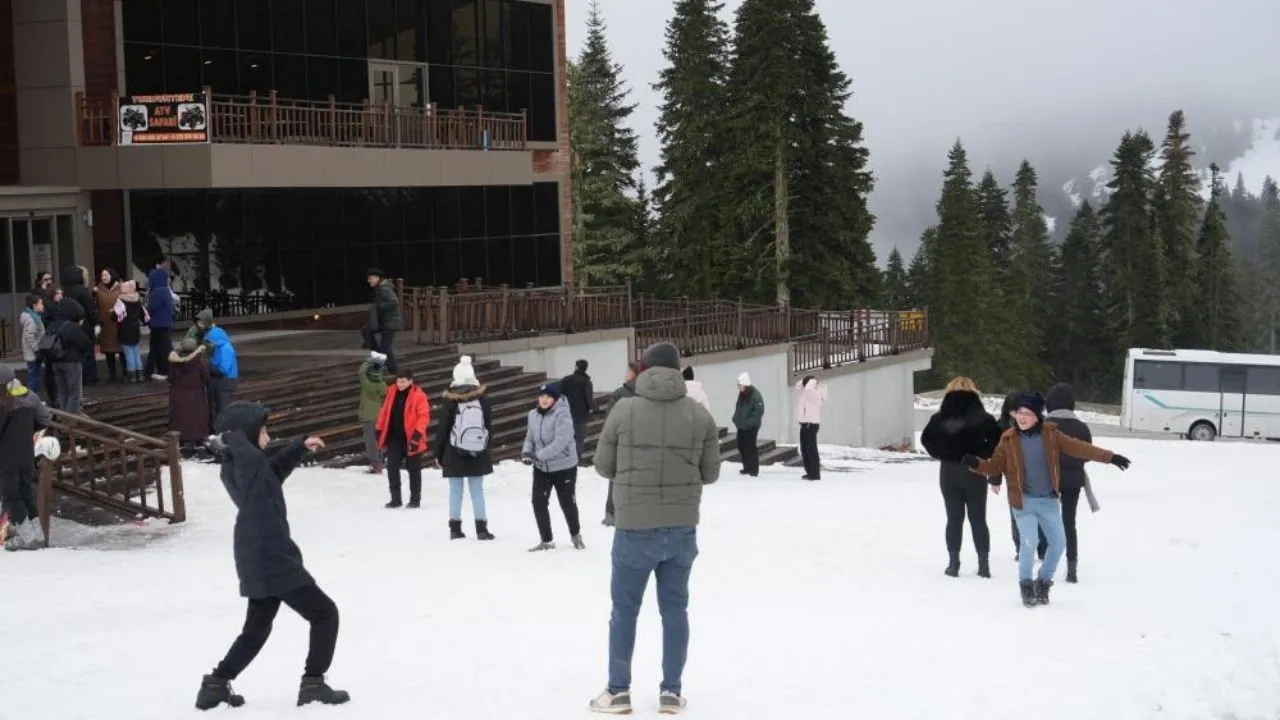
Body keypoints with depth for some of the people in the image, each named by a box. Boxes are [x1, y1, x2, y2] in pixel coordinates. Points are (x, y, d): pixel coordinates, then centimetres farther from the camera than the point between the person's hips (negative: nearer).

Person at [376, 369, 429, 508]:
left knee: (413, 469, 7)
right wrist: (380, 431, 12)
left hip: (411, 439, -5)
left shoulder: (418, 396, -11)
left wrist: (418, 433, -25)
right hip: (394, 438, 5)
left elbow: (424, 416, -16)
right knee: (392, 467, 3)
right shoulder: (392, 393, 6)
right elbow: (385, 412, 13)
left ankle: (415, 499, 17)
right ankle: (395, 498, 13)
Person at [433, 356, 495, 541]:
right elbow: (488, 425, 5)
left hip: (454, 454, -2)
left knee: (455, 491, 6)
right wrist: (484, 447, 16)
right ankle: (481, 528, 5)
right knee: (477, 490, 7)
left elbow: (443, 428, -5)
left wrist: (438, 453, 3)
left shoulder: (451, 400, -8)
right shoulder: (482, 399, -1)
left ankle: (455, 528, 8)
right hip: (478, 454, 2)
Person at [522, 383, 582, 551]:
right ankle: (546, 540, 16)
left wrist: (538, 455, -31)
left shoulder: (562, 414, -20)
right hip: (541, 467, 5)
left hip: (564, 466, -5)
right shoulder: (533, 415, 0)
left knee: (567, 503, 8)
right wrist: (526, 452, -12)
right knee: (538, 503, 1)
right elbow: (530, 438, 10)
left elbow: (560, 442, -27)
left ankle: (576, 535, 33)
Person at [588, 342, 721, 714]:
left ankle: (618, 691, 17)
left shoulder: (624, 411, -9)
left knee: (624, 609, 11)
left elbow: (603, 466, 0)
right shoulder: (700, 414, -3)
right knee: (675, 608, 13)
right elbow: (710, 473, 3)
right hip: (682, 528, 2)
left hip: (635, 528, -2)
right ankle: (671, 692, 17)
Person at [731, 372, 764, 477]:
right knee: (741, 446, 12)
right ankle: (747, 467, 25)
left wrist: (748, 422, -25)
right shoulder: (741, 394, 11)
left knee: (750, 447, -6)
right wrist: (735, 419, 10)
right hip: (741, 426, 9)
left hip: (751, 427, -9)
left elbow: (759, 411, -21)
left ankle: (754, 470, 2)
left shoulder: (756, 395, -16)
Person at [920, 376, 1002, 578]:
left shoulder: (941, 417, -1)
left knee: (954, 518, 8)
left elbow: (926, 438, -4)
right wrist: (982, 456, 0)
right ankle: (984, 563, 5)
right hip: (975, 472, -1)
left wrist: (941, 455, 4)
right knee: (978, 519, 7)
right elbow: (997, 440, -11)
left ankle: (953, 563, 5)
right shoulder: (983, 418, -5)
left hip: (949, 471, 1)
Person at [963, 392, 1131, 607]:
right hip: (1023, 501, -3)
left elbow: (1078, 448, -2)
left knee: (1058, 543, 7)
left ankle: (1043, 582, 29)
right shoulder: (1009, 439, -6)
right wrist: (976, 464, -21)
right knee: (1029, 544, -14)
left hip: (1048, 500, 3)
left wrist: (1109, 457, -5)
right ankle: (1026, 584, 9)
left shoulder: (1051, 434, -3)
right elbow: (995, 466, -2)